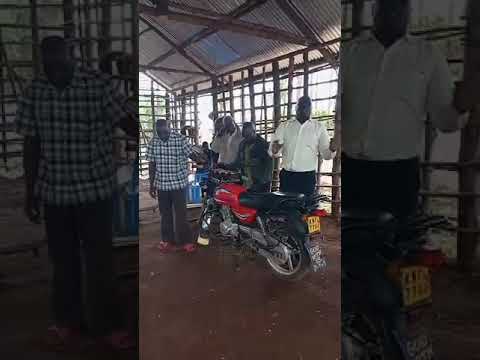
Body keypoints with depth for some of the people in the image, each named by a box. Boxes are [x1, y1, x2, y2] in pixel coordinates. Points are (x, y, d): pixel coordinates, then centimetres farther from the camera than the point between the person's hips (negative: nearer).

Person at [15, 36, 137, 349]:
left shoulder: (99, 85, -8)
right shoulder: (34, 92, 3)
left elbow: (126, 121, -13)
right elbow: (31, 144, 7)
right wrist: (30, 192, 8)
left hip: (96, 189, -3)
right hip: (54, 192, 4)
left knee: (100, 259, 5)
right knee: (63, 259, 14)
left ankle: (106, 325, 23)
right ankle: (68, 321, 34)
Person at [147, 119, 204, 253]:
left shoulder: (180, 139, -11)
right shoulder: (153, 142, 0)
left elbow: (193, 154, -8)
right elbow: (152, 164, 7)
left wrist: (199, 156, -30)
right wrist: (151, 184, 8)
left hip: (179, 183, -4)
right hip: (161, 185, 4)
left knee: (180, 214, 2)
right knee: (165, 214, 13)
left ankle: (185, 241, 16)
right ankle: (168, 240, 27)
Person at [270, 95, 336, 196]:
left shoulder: (319, 127, 8)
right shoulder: (284, 126, 11)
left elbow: (325, 154, 5)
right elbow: (272, 150, 6)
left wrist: (332, 150, -18)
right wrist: (275, 150, -18)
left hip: (307, 177, -1)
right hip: (287, 175, 1)